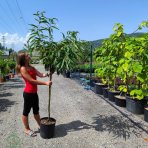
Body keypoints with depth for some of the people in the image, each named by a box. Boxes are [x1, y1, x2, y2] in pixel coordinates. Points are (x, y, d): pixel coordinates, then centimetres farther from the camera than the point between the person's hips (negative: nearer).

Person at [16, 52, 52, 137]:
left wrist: (48, 74, -15)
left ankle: (40, 125, 36)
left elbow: (40, 75, 5)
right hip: (28, 93, -8)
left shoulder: (31, 67, 10)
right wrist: (45, 83, -22)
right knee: (26, 111, 9)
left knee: (36, 110, 20)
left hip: (34, 93, 8)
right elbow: (32, 81, -21)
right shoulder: (23, 69, -16)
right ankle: (27, 129, 25)